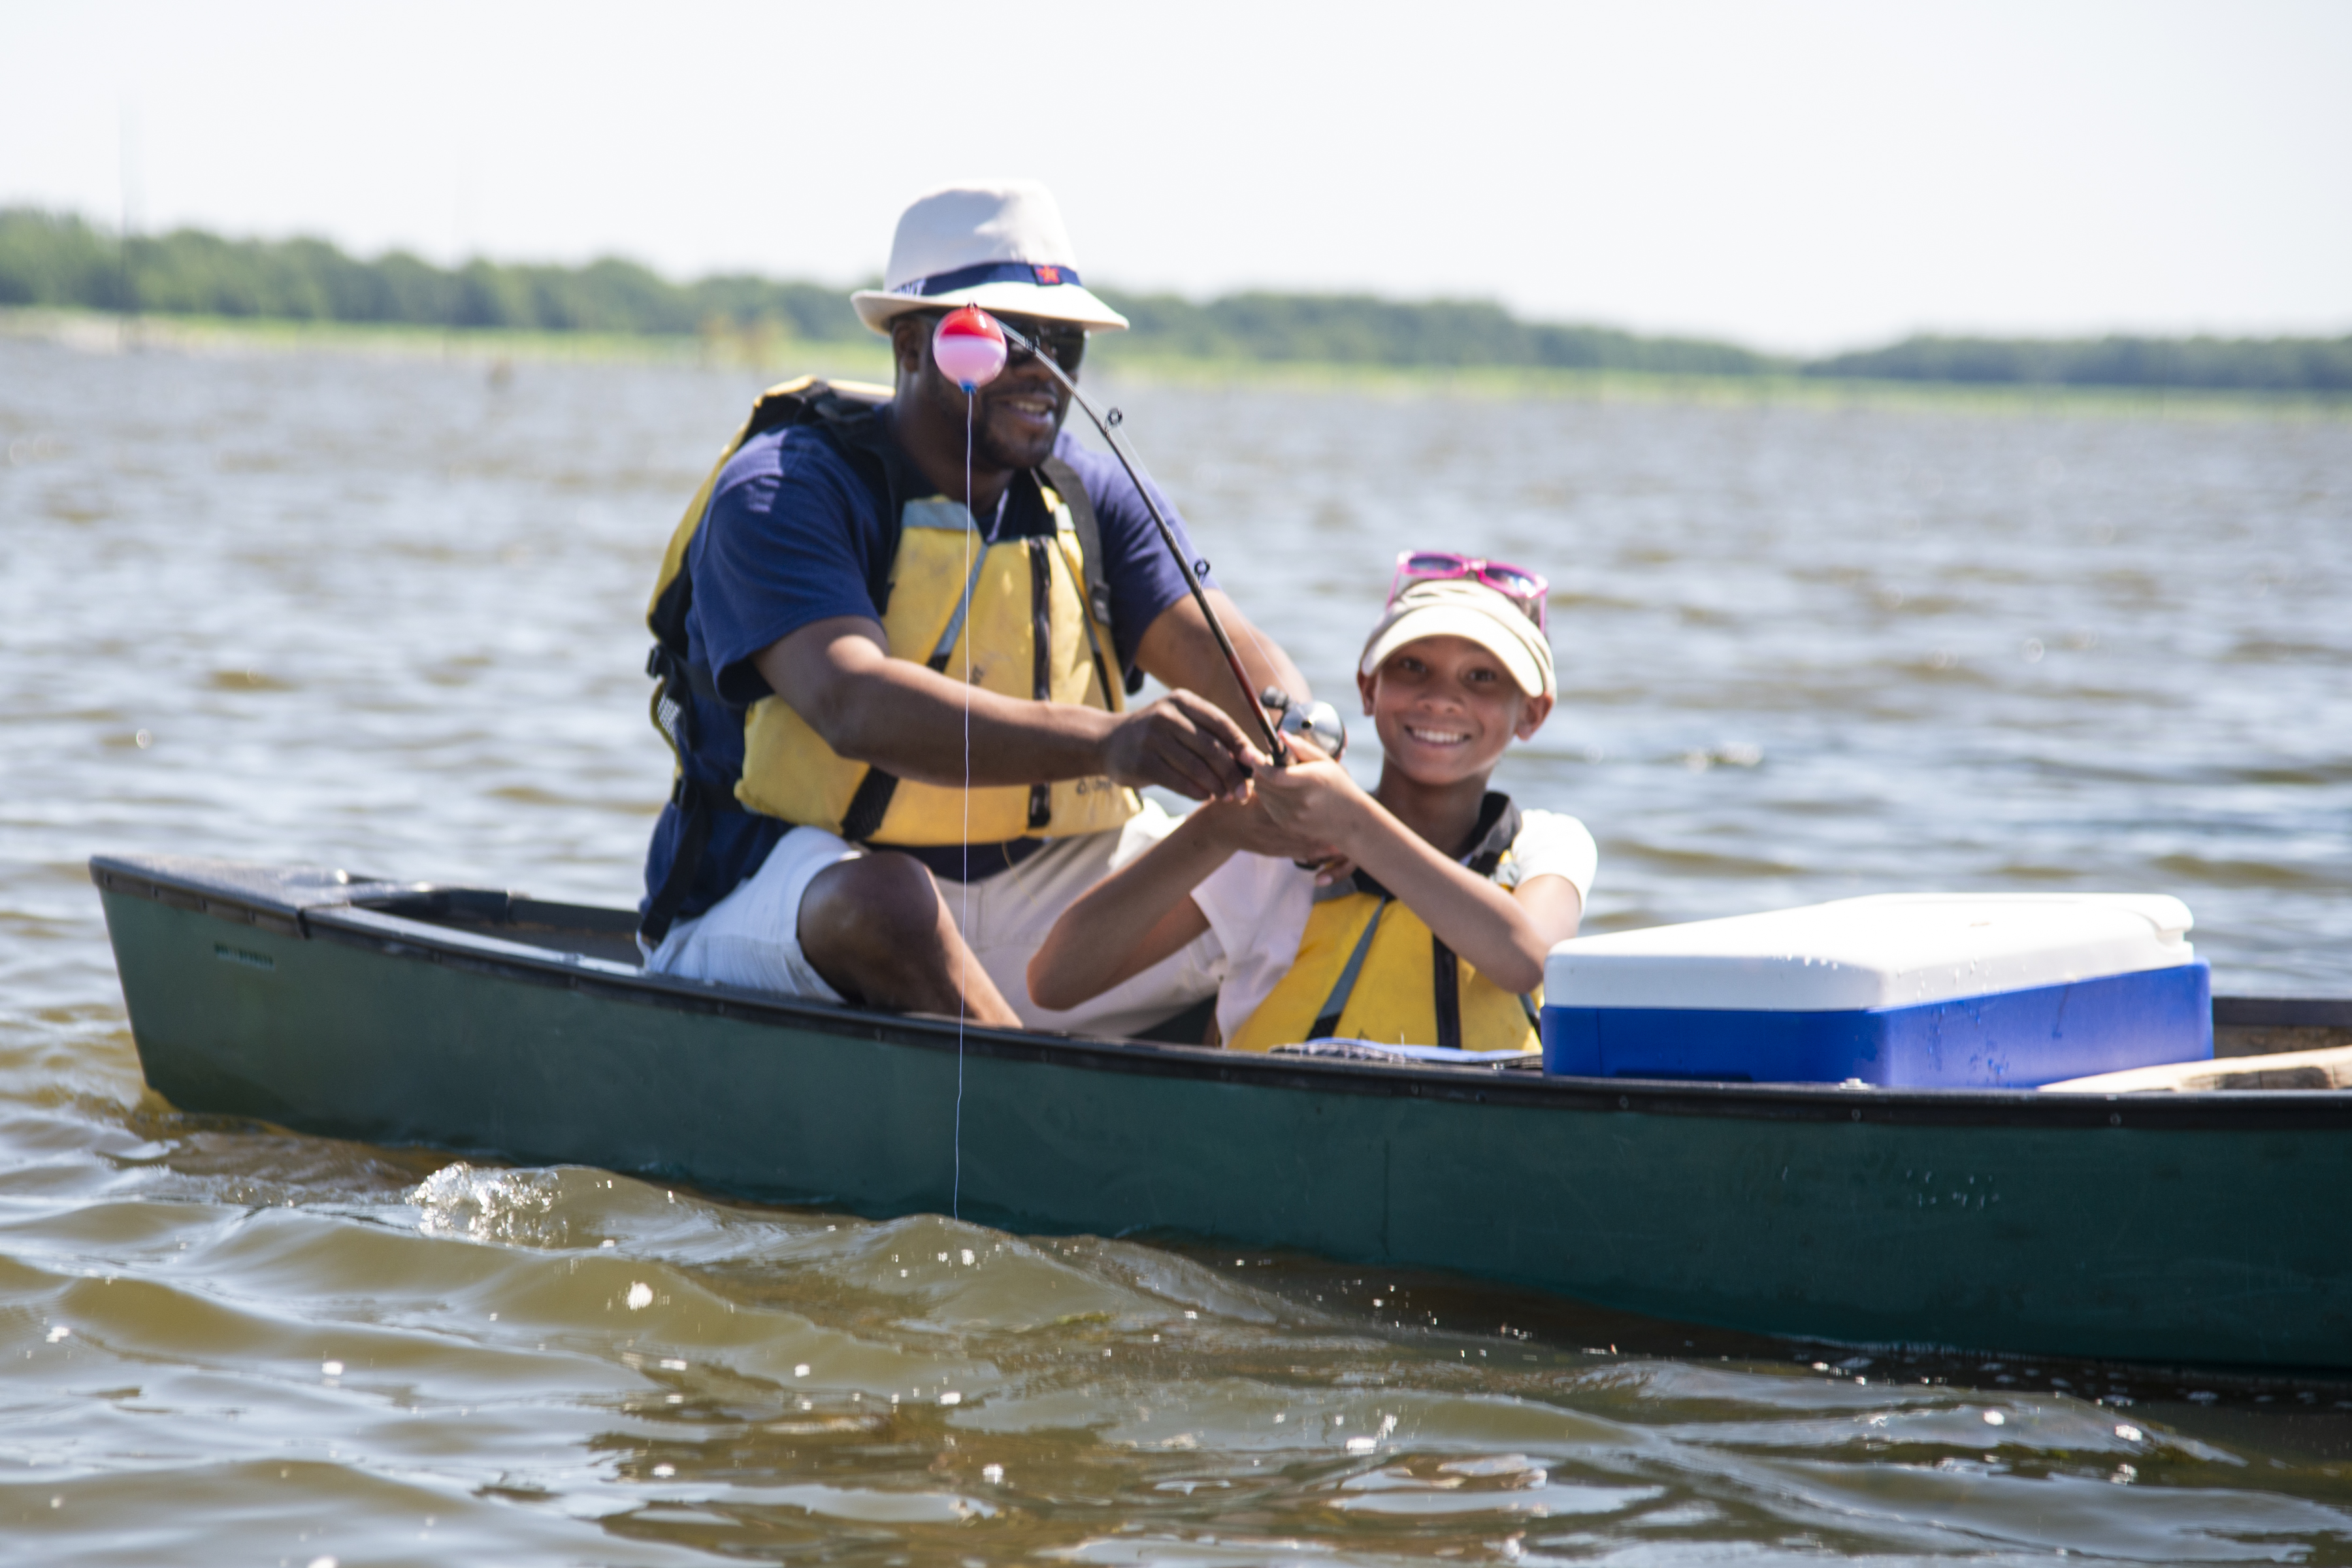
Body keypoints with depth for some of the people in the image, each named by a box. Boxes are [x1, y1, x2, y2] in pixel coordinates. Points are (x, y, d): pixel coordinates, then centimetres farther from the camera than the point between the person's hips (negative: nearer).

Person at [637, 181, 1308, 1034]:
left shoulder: (1092, 500, 8)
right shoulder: (781, 492, -13)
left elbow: (1234, 658, -5)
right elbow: (854, 707, -31)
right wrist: (1105, 741, -46)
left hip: (1025, 899, 6)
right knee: (884, 897, -40)